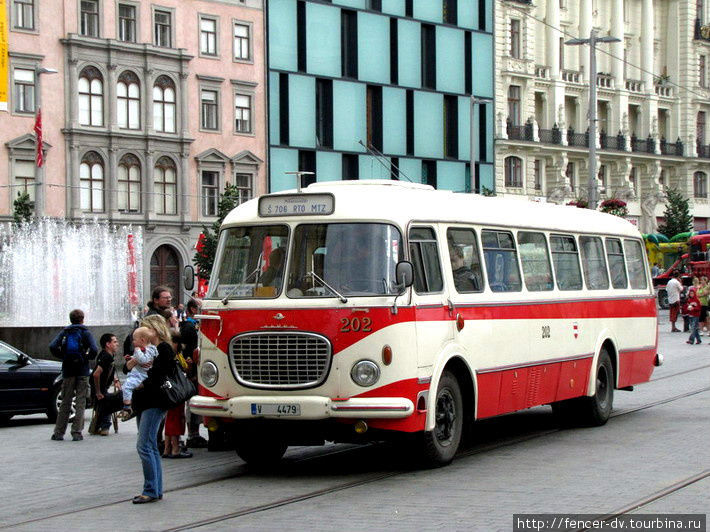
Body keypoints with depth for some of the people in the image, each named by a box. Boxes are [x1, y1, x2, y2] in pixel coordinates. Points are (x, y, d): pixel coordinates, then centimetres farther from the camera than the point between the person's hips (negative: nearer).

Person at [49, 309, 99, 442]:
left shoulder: (64, 332, 5)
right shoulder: (85, 333, -1)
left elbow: (52, 346, -8)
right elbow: (94, 350, -14)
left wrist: (62, 356, 3)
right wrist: (88, 357, 5)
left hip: (68, 371, 2)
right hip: (82, 371, -2)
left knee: (65, 402, 9)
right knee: (81, 402, 3)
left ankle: (58, 433, 8)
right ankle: (76, 432, -4)